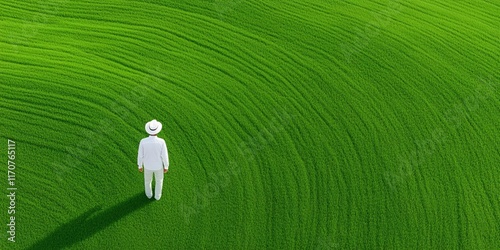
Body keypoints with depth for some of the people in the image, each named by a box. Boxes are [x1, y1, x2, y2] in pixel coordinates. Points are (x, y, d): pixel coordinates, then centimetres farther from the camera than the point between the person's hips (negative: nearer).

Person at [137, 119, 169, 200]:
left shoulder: (143, 141, -29)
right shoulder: (161, 142, -32)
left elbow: (140, 155, -15)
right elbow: (165, 156, -20)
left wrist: (140, 166, 5)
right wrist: (166, 167, -1)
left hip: (148, 165, 1)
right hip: (158, 166, -1)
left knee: (148, 179, 32)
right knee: (159, 180, 30)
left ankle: (149, 194, 57)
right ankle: (157, 195, 51)